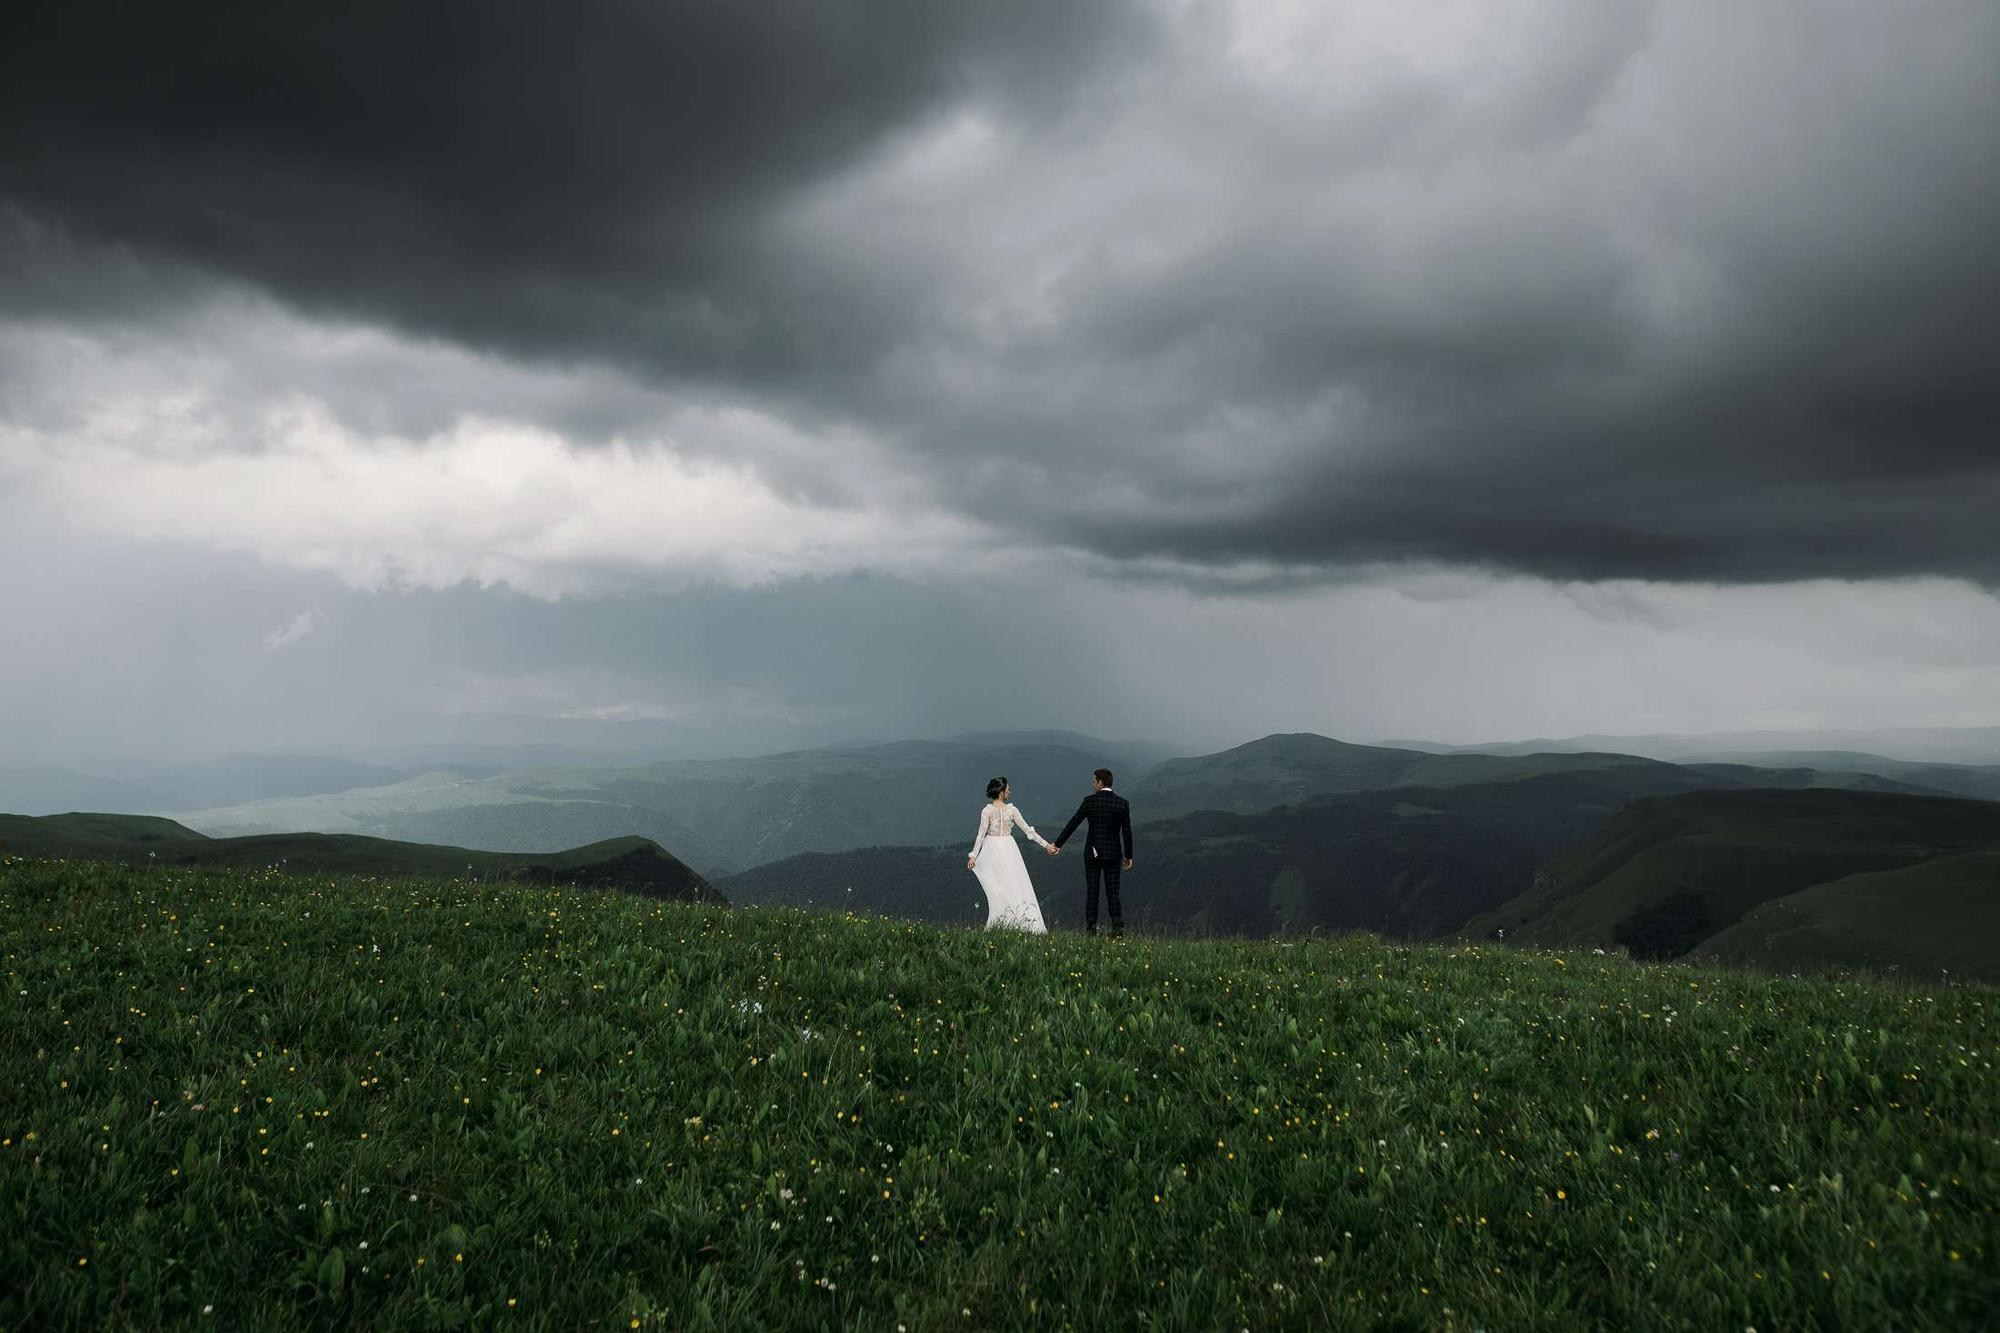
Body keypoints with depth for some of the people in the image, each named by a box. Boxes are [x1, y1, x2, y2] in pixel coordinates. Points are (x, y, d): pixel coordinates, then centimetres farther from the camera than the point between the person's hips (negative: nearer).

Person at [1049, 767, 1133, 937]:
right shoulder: (1123, 803, -2)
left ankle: (1091, 929, 4)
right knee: (1113, 892, 6)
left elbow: (1072, 824, -4)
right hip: (1114, 853, 1)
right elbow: (1127, 832, -2)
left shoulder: (1090, 801, -7)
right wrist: (1128, 856, 7)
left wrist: (1057, 844, 3)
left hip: (1093, 853, -1)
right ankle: (1118, 926, -3)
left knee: (1091, 891, 5)